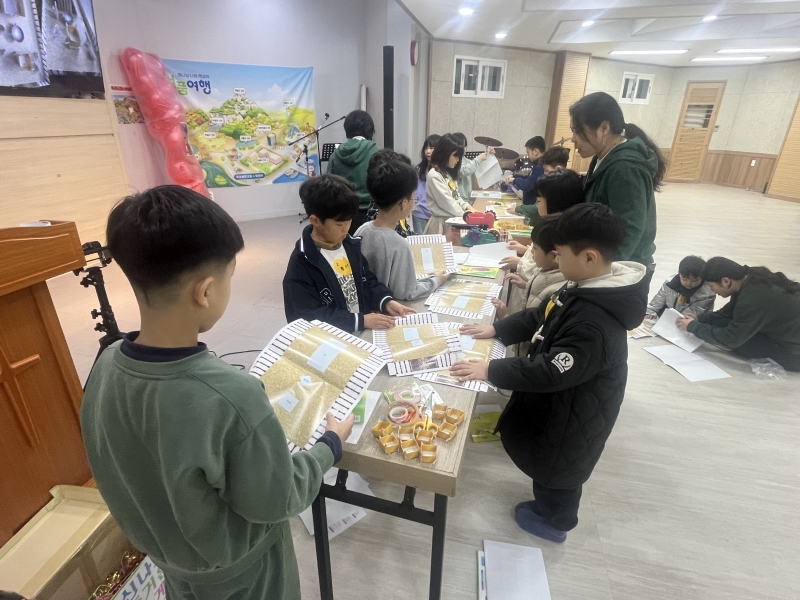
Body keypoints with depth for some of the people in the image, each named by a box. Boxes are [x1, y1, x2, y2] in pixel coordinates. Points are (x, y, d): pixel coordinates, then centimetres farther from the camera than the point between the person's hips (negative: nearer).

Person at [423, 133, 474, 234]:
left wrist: (467, 207, 0)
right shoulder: (434, 175, -15)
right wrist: (463, 214, -9)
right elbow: (445, 201, -18)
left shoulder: (448, 173, 13)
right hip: (441, 222, -8)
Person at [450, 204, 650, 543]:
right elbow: (542, 317, 6)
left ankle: (553, 522, 45)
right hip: (559, 401, 9)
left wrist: (490, 371, -29)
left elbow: (550, 373, -35)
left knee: (557, 467, 18)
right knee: (547, 461, 30)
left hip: (571, 414, -9)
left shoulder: (595, 324, -38)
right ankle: (547, 504, 56)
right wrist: (498, 329, -1)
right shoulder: (587, 289, -7)